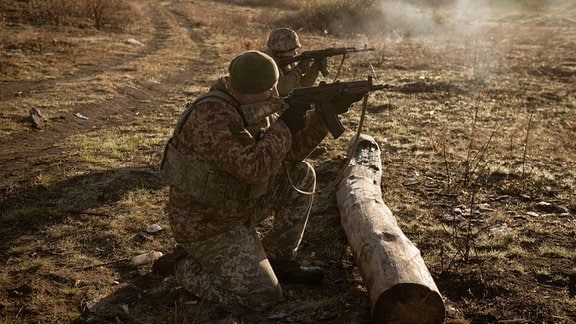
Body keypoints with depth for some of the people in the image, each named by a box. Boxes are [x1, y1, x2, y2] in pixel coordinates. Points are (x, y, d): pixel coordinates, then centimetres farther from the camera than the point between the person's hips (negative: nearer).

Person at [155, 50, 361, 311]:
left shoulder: (254, 105, 0)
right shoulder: (213, 116, -29)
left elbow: (291, 151, 5)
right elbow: (252, 167, -38)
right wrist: (285, 126, -24)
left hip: (239, 206, 9)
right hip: (205, 223, -9)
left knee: (301, 175, 3)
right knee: (264, 296, -12)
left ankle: (279, 261, 13)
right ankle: (184, 264, 6)